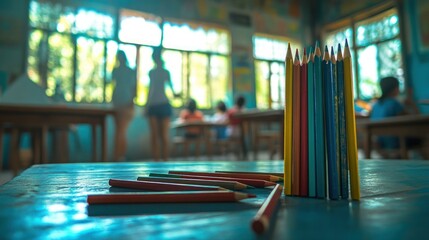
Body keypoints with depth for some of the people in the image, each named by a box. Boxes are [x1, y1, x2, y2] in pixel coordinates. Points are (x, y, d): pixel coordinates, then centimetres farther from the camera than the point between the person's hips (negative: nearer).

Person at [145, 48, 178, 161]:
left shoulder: (152, 72, -7)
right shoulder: (166, 72, 4)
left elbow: (151, 89, -11)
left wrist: (147, 105, -6)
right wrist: (174, 93, 37)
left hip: (153, 105, -3)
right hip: (164, 104, 3)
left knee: (154, 135, 1)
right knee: (164, 135, 6)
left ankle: (156, 160, 1)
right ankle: (165, 160, 8)